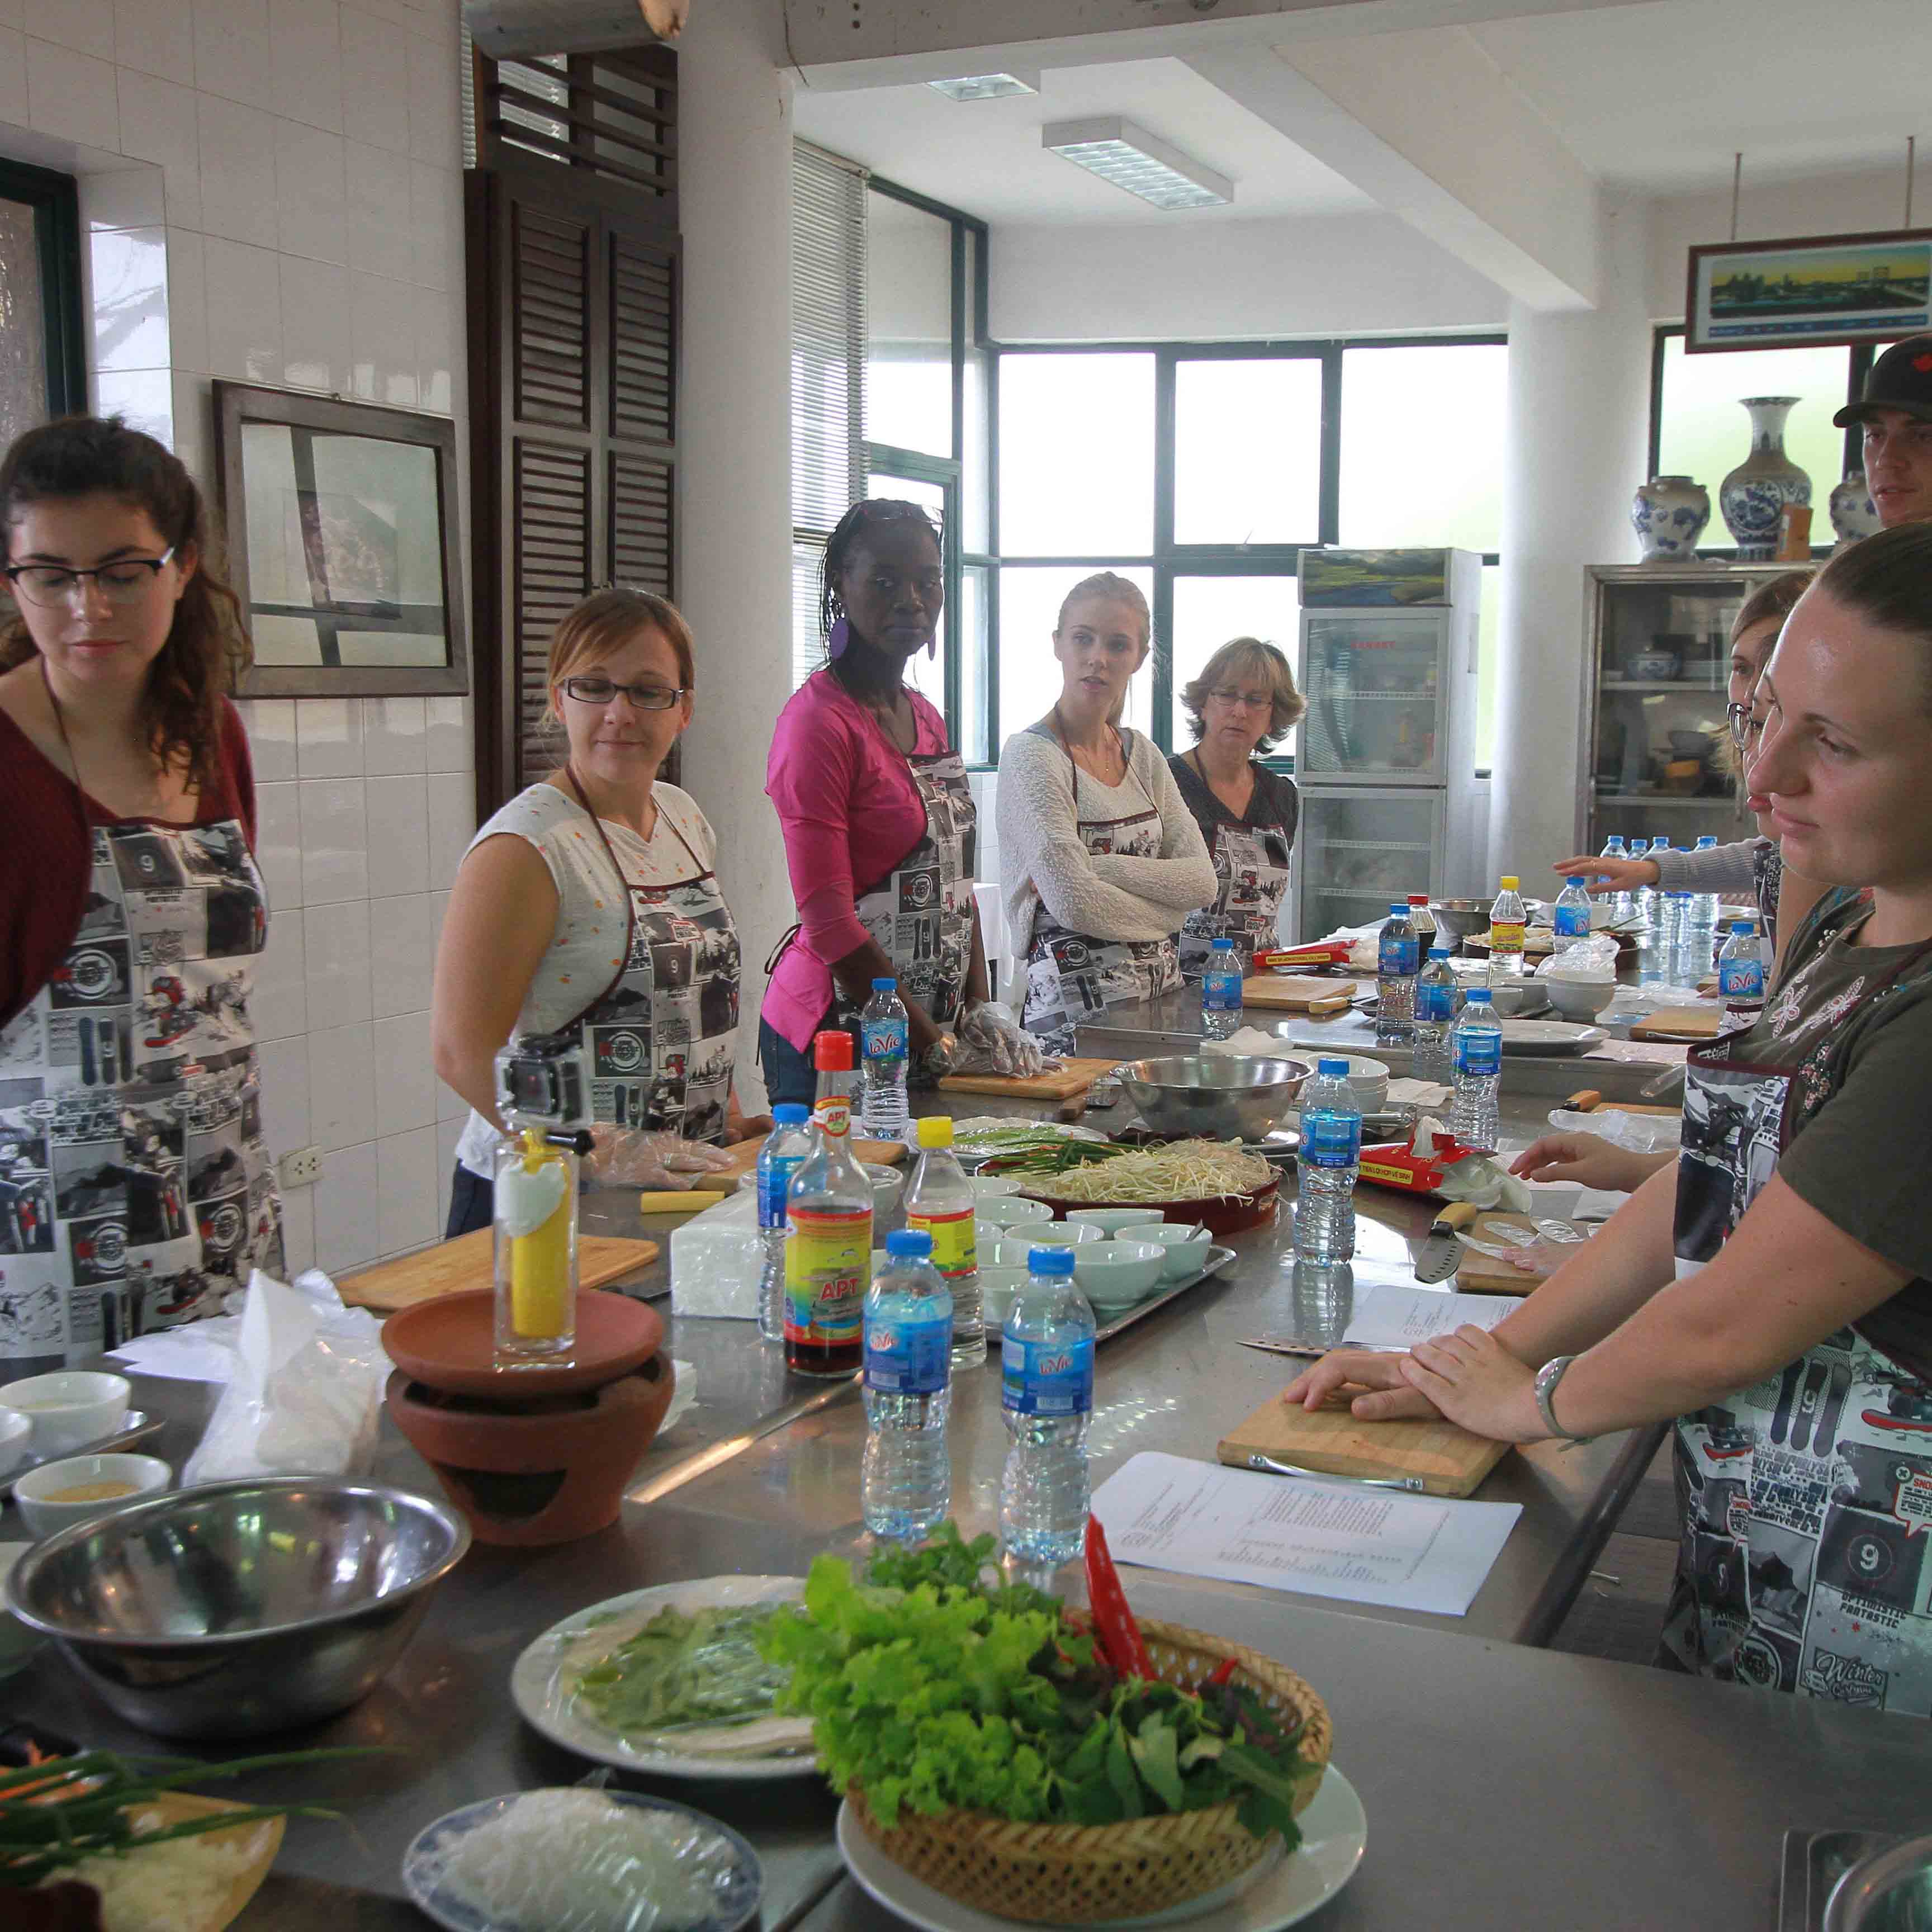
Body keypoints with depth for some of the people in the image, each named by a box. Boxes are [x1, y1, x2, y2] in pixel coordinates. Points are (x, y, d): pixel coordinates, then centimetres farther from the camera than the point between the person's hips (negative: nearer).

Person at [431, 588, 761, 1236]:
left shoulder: (685, 819, 9)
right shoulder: (524, 847, -15)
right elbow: (463, 1049, -21)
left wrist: (730, 1122, 11)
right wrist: (601, 1153, -26)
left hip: (680, 1180, 7)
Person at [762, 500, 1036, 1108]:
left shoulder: (928, 720, 13)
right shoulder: (819, 720, -13)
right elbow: (828, 920, -17)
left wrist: (981, 1010, 3)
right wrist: (937, 1046, -15)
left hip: (933, 1024, 7)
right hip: (833, 1030, -7)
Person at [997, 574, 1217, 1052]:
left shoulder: (1142, 755, 12)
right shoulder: (1031, 754, -9)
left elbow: (1203, 882, 1)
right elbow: (1073, 901, -19)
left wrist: (1101, 869, -13)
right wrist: (1162, 914, -3)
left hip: (1162, 993, 6)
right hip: (1077, 1008, -6)